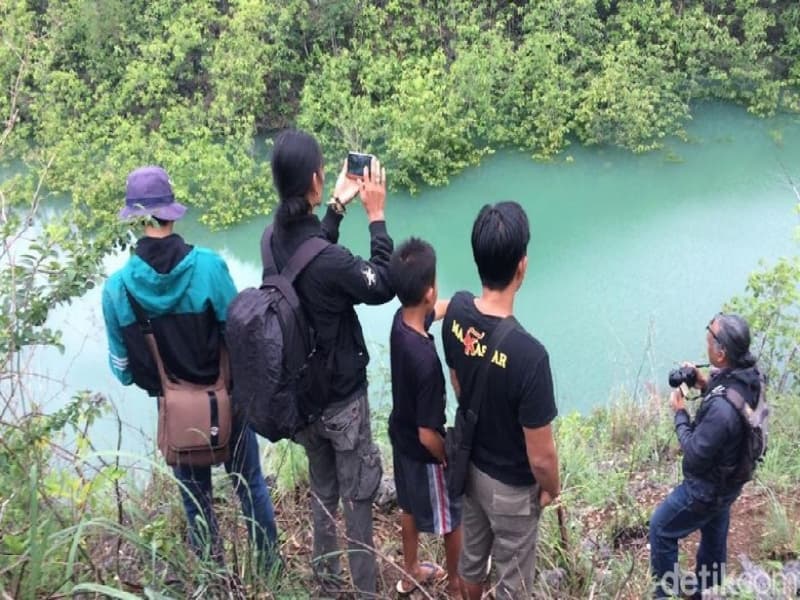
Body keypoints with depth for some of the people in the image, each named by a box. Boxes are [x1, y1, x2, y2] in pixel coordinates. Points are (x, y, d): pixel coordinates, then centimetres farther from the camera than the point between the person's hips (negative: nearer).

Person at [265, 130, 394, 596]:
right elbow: (383, 287, -15)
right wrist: (377, 216, -13)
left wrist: (339, 205, 11)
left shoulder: (274, 239, -8)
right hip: (342, 395, -7)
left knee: (323, 491, 23)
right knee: (358, 497, 11)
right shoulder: (330, 261, -31)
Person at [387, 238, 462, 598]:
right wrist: (451, 460, -13)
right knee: (453, 518, 18)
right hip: (424, 453, -7)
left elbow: (438, 310, 11)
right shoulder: (426, 360, -39)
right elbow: (428, 436, -30)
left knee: (410, 506, 28)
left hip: (400, 436, 8)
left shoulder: (401, 319, -15)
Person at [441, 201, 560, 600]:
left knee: (472, 554, 30)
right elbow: (540, 455, -26)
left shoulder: (456, 312, -18)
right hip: (512, 487, -6)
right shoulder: (528, 354, -37)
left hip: (470, 465, 6)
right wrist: (552, 487, -4)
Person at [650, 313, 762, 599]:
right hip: (727, 481, 8)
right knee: (714, 536, 27)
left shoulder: (721, 407, -41)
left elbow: (695, 456, -27)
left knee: (661, 527, 14)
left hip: (707, 488, -8)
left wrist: (680, 413, -17)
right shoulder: (749, 376, -14)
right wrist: (707, 385, -7)